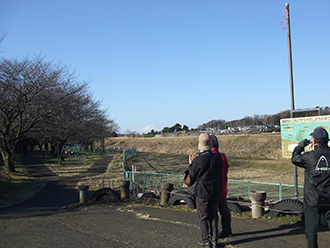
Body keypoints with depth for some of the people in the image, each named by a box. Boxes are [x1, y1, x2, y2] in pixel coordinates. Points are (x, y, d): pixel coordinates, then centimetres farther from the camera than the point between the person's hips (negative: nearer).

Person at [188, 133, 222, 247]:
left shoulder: (197, 161, -20)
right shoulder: (217, 157, -8)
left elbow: (192, 177, -7)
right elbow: (220, 173, 5)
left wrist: (191, 164, 5)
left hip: (202, 193, -4)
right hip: (215, 191, 4)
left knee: (203, 217, 10)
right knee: (213, 216, 17)